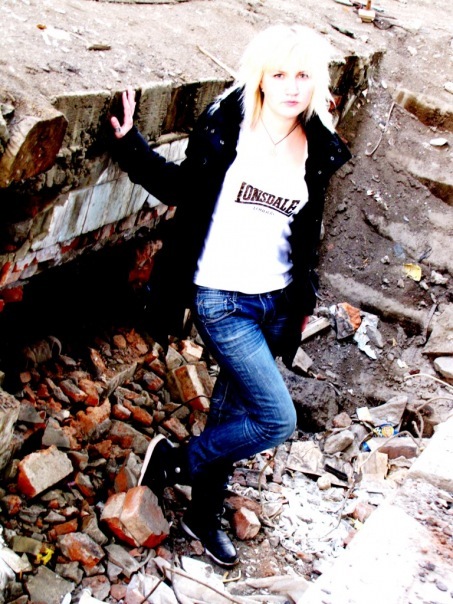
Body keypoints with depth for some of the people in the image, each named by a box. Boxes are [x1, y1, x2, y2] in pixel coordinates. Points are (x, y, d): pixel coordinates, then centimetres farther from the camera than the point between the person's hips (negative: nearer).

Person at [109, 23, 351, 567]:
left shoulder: (318, 148, 3)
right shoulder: (224, 124, -10)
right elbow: (179, 188, 1)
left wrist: (305, 297, 18)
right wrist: (129, 143, -10)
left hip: (275, 302, 5)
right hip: (220, 298, -5)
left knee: (232, 411, 17)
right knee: (277, 419, -10)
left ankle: (204, 513, 39)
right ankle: (174, 461, 14)